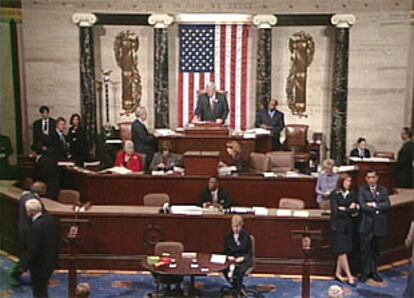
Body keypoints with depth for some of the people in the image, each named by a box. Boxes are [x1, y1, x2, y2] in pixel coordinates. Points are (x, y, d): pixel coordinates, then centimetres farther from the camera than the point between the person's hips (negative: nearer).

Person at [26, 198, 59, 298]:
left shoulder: (36, 226, -28)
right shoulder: (52, 219, -3)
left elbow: (33, 249, -23)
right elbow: (57, 239, 5)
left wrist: (30, 265, -8)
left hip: (40, 264, -8)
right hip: (52, 260, 8)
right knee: (42, 287, 27)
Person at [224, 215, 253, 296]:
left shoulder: (246, 235, -6)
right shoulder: (228, 236, 2)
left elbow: (249, 252, -3)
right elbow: (226, 251, 10)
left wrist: (242, 258, -20)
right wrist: (229, 257, -12)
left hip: (244, 259, -3)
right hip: (232, 259, 3)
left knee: (239, 271, -35)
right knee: (225, 270, -28)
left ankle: (237, 293, -16)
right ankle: (238, 287, -4)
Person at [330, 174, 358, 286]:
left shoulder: (351, 194, 7)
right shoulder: (335, 194, -6)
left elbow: (355, 209, 0)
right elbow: (336, 211, -12)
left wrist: (344, 209, -12)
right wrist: (349, 210, -6)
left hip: (348, 226, 5)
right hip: (338, 226, -5)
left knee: (344, 250, 7)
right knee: (342, 251, -5)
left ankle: (338, 272, 19)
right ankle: (349, 276, -2)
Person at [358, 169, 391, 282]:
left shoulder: (383, 190, 7)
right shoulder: (362, 190, 0)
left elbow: (387, 205, -6)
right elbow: (362, 205, -13)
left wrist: (374, 204, -14)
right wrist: (378, 209, -12)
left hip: (379, 225, 2)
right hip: (366, 225, -2)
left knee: (376, 250, 11)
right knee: (365, 250, 2)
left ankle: (374, 271, 23)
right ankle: (365, 273, 13)